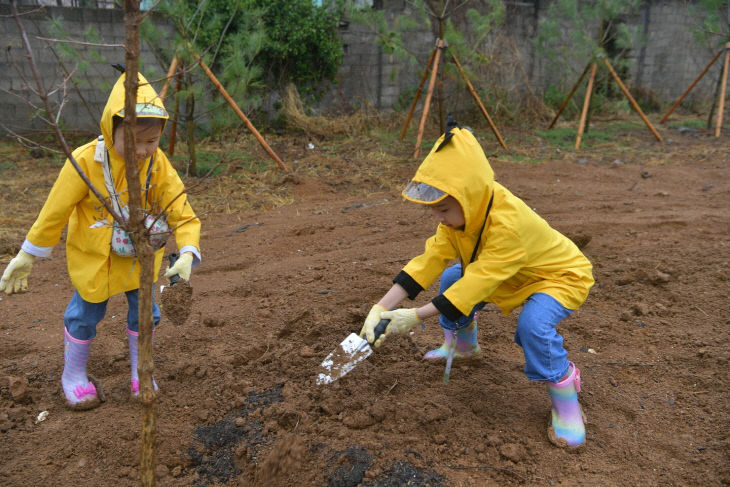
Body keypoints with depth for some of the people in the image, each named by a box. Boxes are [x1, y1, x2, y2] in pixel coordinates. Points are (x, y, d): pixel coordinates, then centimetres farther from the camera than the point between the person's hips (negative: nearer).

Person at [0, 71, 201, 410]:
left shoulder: (159, 166, -19)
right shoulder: (86, 162, -25)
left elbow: (183, 215, -19)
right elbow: (54, 213, -15)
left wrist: (188, 253, -37)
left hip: (141, 258, 2)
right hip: (93, 259, -2)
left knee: (145, 312, 9)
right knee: (85, 316, 12)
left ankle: (140, 371, 35)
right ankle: (73, 375, 38)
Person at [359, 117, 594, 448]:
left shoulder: (508, 222, -41)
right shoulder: (461, 211, -16)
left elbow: (479, 282, -40)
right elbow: (431, 259, -19)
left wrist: (417, 316, -37)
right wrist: (382, 308, -28)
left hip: (561, 275, -8)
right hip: (509, 276, 8)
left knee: (533, 323, -35)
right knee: (450, 279, 3)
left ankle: (565, 400, -9)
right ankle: (462, 346, 29)